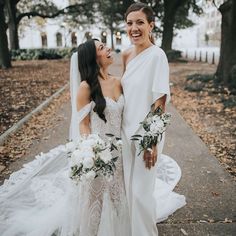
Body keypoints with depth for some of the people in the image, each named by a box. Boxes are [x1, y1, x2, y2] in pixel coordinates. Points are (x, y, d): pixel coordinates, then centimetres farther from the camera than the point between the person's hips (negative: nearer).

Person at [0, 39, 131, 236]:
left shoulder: (118, 83, 2)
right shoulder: (86, 87, -15)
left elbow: (123, 116, 9)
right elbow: (83, 125, -13)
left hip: (119, 149, 6)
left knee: (115, 196, 21)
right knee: (96, 198, 12)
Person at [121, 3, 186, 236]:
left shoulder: (156, 55, -16)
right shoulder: (127, 55, 5)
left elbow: (160, 102, -18)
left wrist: (152, 141, -19)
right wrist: (121, 129, 14)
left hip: (146, 133, -7)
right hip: (127, 130, 7)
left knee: (141, 189, 8)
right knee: (130, 185, 20)